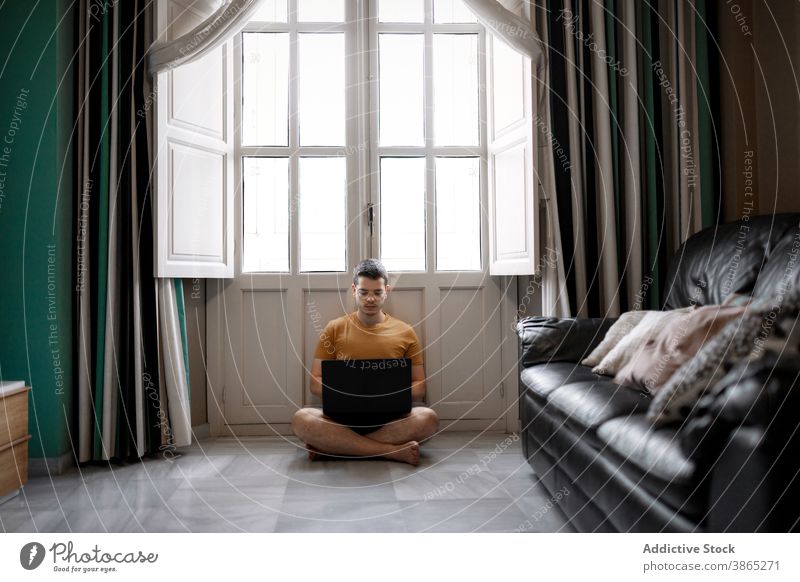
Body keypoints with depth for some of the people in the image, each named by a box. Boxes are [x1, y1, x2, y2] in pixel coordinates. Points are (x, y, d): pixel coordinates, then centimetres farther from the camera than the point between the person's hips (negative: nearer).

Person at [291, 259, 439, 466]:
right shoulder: (335, 328, 9)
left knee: (428, 418, -30)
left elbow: (419, 386, 11)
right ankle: (392, 451, -27)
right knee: (301, 419, -29)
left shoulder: (405, 332, 9)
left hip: (390, 416, 1)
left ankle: (331, 445, -23)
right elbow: (316, 383, 7)